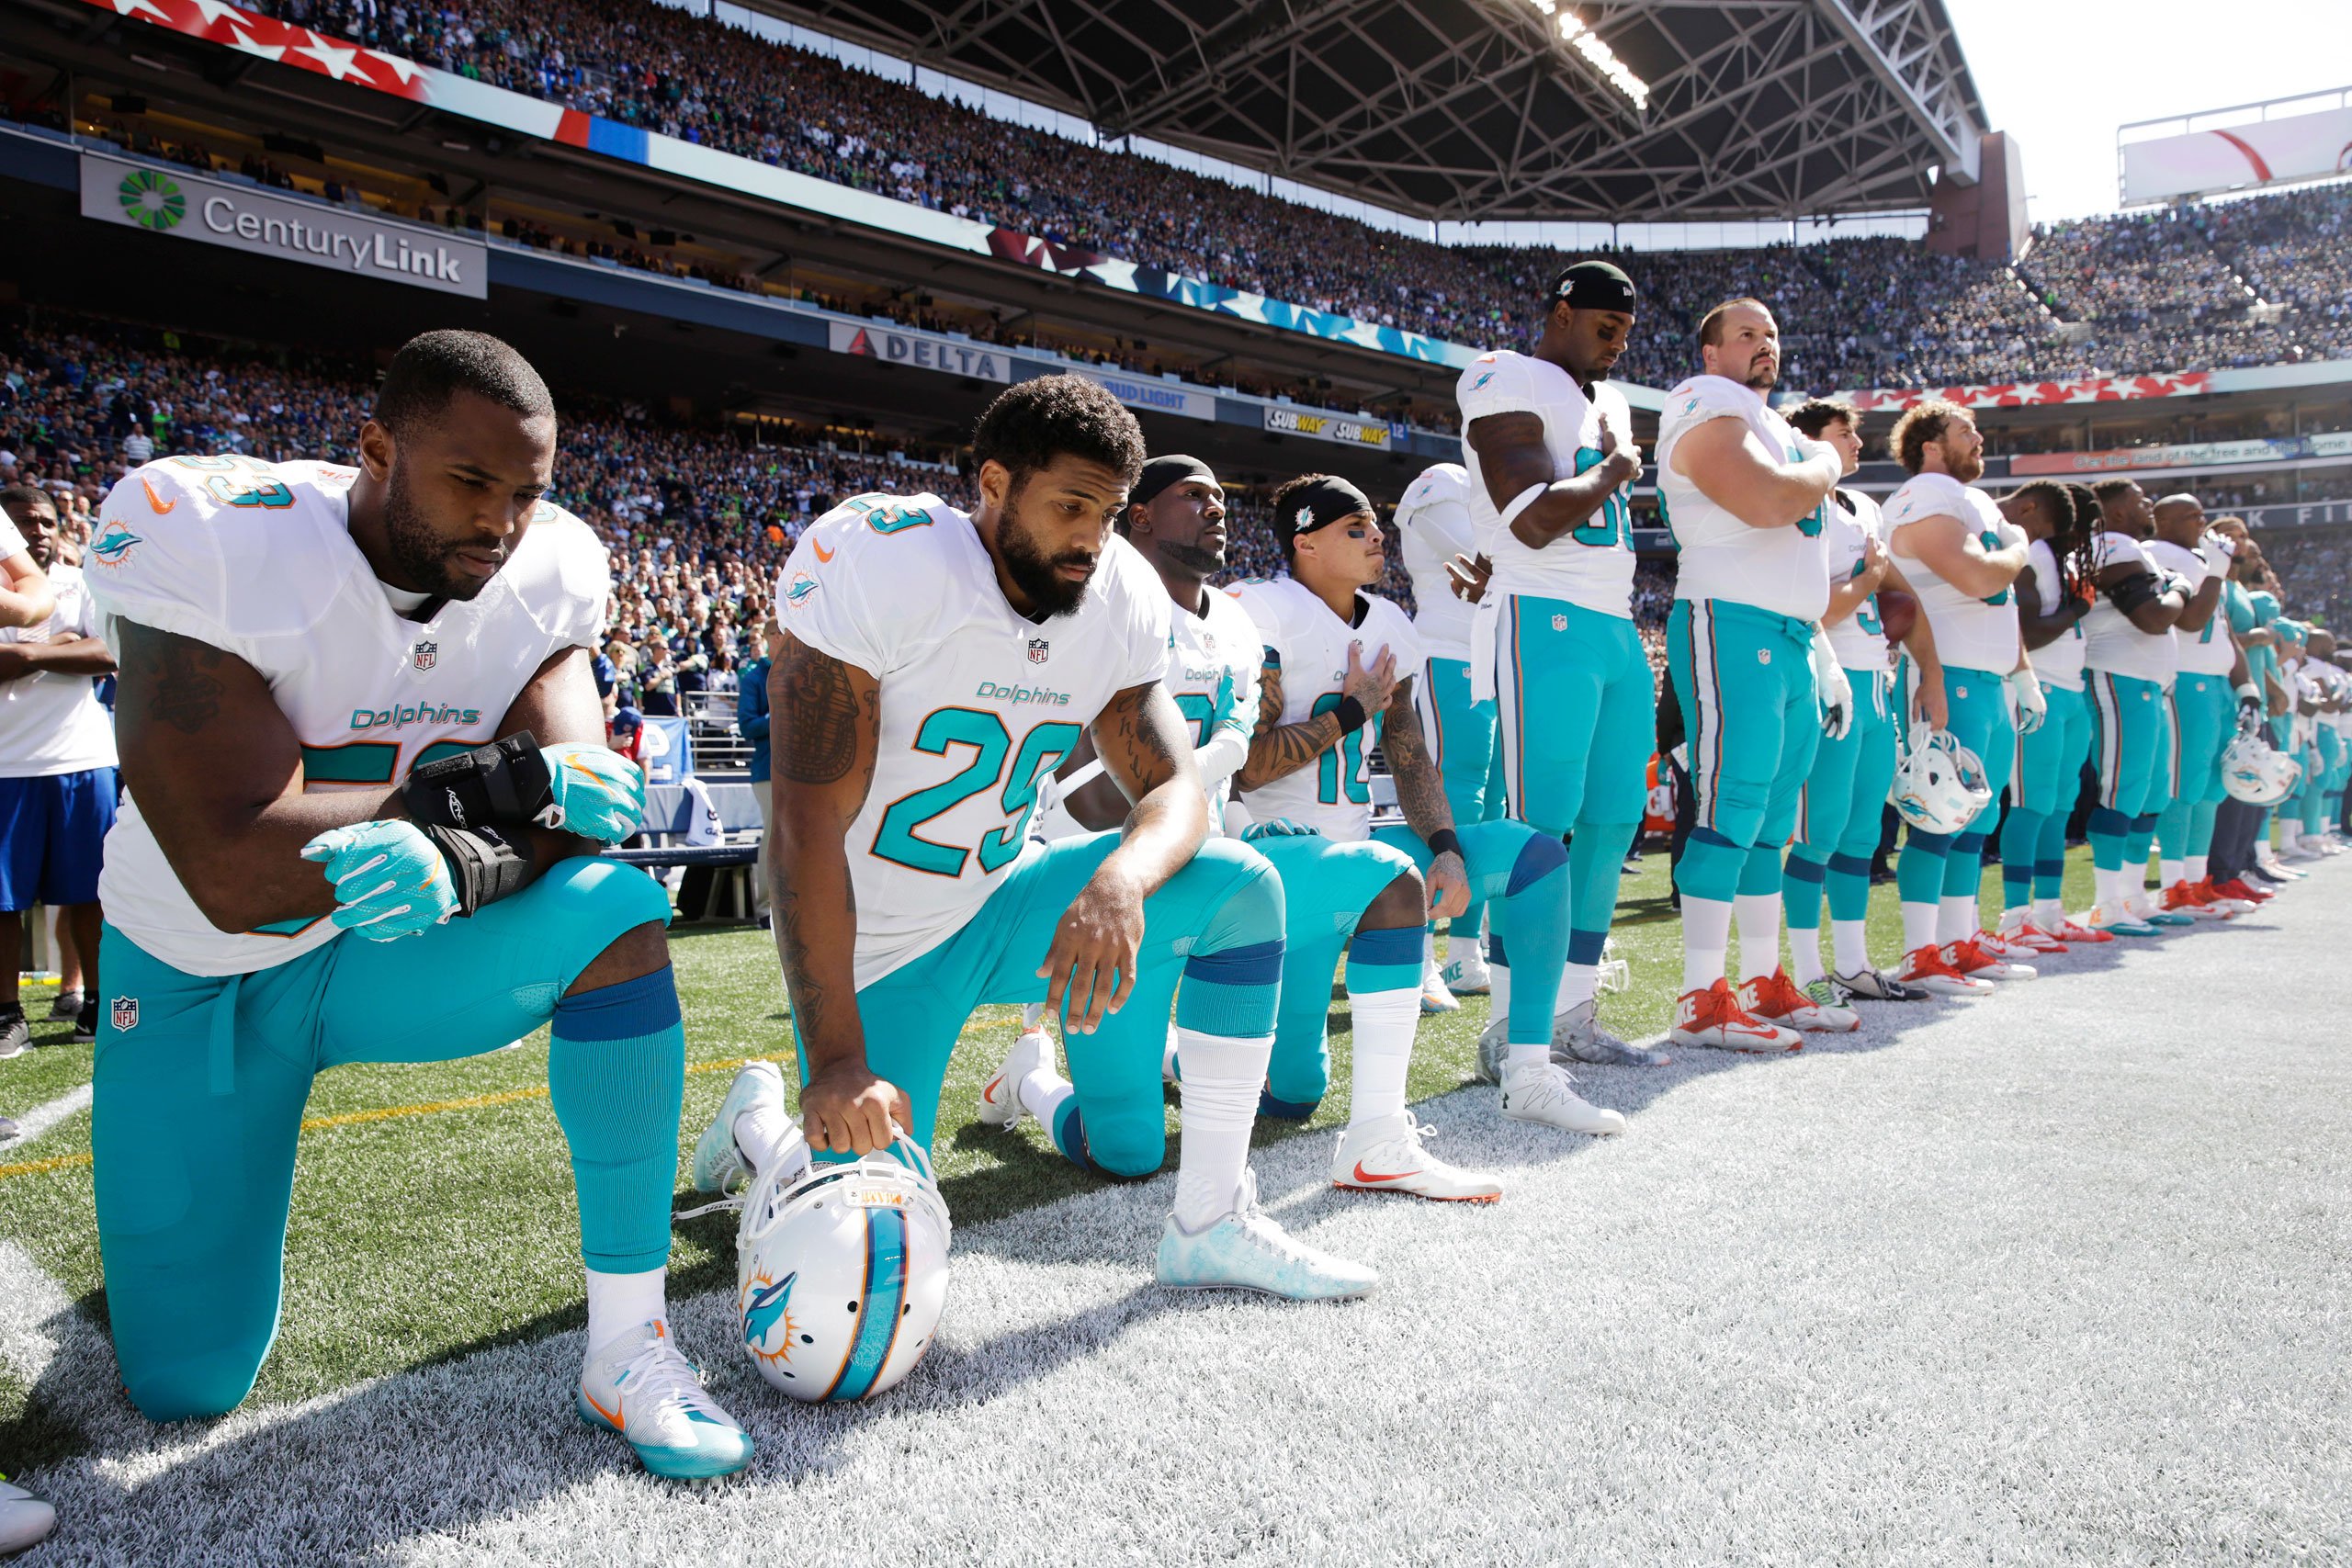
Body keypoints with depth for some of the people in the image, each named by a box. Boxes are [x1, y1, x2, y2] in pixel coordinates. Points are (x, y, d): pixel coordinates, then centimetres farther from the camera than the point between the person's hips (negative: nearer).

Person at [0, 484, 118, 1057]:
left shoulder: (83, 585, 8)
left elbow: (112, 653, -8)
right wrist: (61, 647, -11)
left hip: (83, 758, 0)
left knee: (87, 892, 4)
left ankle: (94, 1003, 15)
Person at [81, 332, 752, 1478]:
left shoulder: (544, 573, -12)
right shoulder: (203, 539, -25)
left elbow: (570, 814, -20)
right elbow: (236, 875, -31)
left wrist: (462, 867, -41)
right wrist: (492, 782, -30)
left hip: (391, 949, 2)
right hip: (203, 979, -2)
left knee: (619, 914, -29)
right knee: (188, 1385, -1)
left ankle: (626, 1350, -21)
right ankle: (170, 1207, 36)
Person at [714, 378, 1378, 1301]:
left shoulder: (1120, 599, -6)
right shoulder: (880, 560, -24)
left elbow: (1176, 787, -9)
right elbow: (808, 826, -27)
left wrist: (1121, 879, -35)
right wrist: (836, 1067, -31)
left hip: (1001, 903, 5)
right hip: (877, 947, -5)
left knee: (1241, 888, -13)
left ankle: (1213, 1227, -5)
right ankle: (762, 1120, 26)